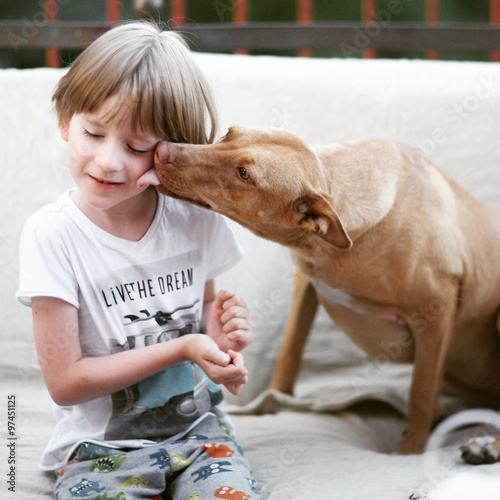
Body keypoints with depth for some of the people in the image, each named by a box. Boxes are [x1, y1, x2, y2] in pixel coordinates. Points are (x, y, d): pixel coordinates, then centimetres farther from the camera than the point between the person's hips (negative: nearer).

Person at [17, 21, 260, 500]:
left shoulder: (194, 220, -3)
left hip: (196, 428, 3)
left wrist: (219, 334, -9)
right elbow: (65, 381, -14)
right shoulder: (52, 235, -14)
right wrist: (182, 349, -20)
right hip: (101, 446, -3)